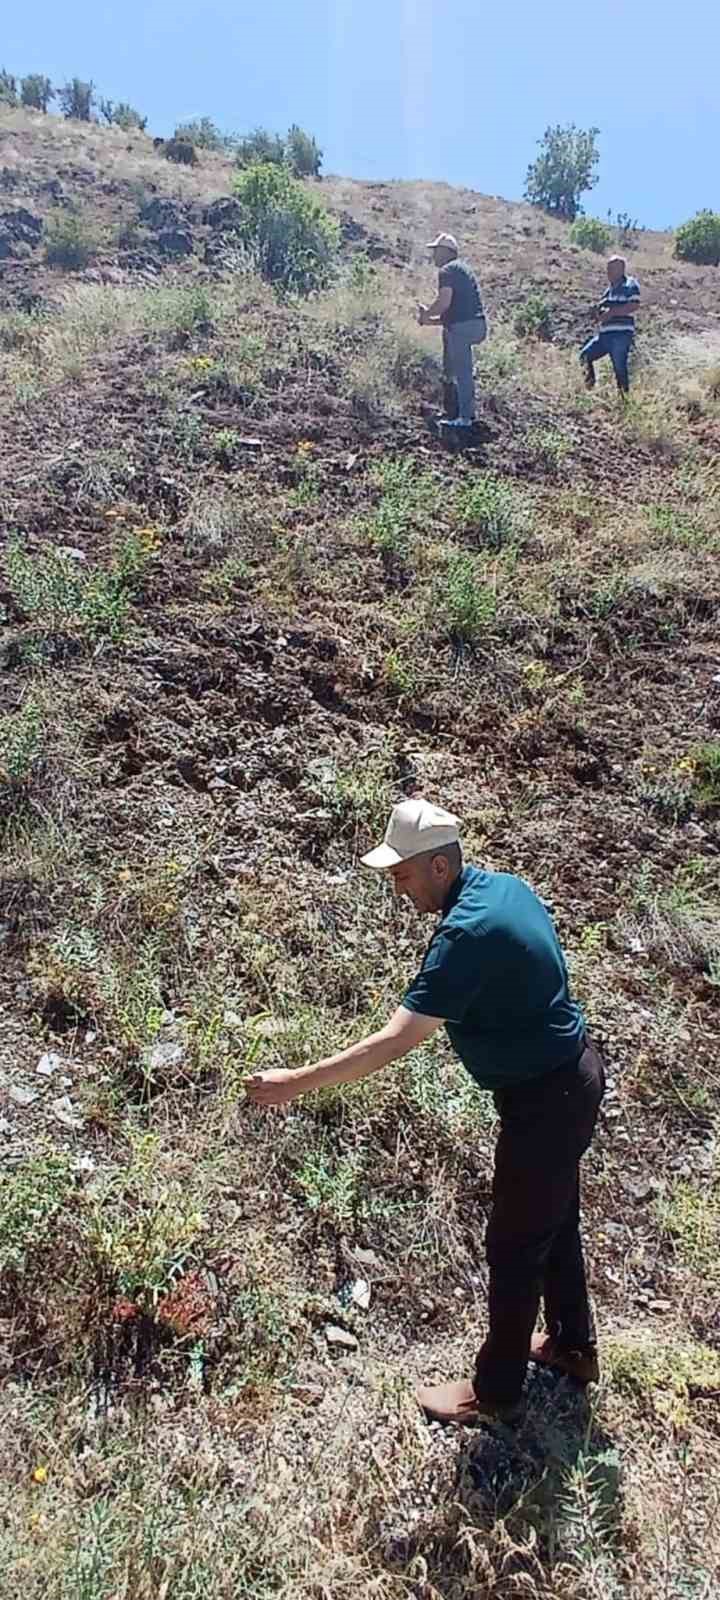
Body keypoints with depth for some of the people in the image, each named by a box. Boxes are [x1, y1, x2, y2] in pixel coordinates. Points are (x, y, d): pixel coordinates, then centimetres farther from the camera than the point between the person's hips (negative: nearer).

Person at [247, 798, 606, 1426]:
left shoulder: (466, 933, -30)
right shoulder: (502, 883, -2)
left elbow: (393, 1043, -32)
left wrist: (295, 1082, -27)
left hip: (545, 1100, -9)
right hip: (569, 1076, 9)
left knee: (516, 1244, 8)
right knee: (554, 1220, 25)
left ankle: (494, 1391, 28)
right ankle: (572, 1345, 46)